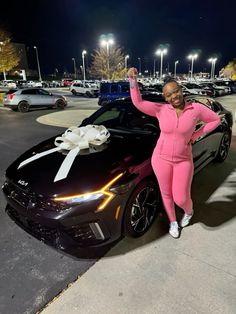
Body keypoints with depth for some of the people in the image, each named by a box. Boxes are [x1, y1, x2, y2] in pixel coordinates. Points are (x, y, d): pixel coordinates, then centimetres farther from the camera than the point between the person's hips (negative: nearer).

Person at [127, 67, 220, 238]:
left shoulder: (196, 108, -8)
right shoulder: (161, 109, -8)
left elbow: (216, 120, 4)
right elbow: (138, 102, -13)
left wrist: (195, 135, -5)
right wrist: (133, 79, -24)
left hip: (183, 160, -1)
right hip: (161, 158, 1)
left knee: (181, 199, 2)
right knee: (166, 194, 15)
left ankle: (189, 212, 42)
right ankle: (173, 222, 43)